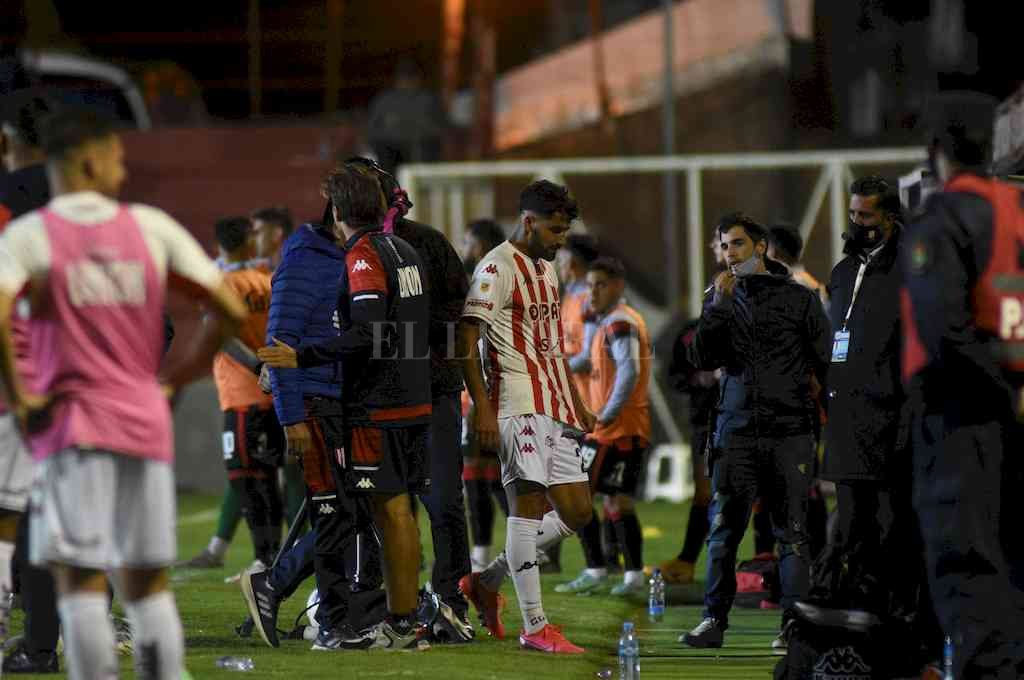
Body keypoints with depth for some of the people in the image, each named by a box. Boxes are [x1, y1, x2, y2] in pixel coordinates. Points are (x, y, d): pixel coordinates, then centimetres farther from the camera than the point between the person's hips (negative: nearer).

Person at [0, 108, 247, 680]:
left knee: (81, 581, -4)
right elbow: (233, 312, 5)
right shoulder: (153, 227, 5)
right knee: (149, 582, 12)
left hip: (72, 423, -3)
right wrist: (180, 377, 13)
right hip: (146, 419, 3)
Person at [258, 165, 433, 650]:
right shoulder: (403, 250, 14)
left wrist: (302, 358, -21)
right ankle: (403, 620, 16)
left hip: (377, 405, -9)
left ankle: (400, 625, -4)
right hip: (413, 399, 9)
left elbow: (367, 333, -24)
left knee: (391, 509, -6)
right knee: (400, 509, 12)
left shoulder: (364, 255, -13)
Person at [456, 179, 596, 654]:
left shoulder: (546, 269, 20)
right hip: (520, 404, -9)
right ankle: (534, 626, -9)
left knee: (577, 511, 7)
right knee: (528, 503, -10)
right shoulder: (498, 268, -8)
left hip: (556, 407, 9)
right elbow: (467, 339, -14)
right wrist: (482, 407, -20)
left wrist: (578, 405, 25)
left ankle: (487, 582, 18)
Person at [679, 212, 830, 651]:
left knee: (791, 530, -2)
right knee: (724, 528, 0)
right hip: (736, 430, 2)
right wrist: (718, 304, -9)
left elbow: (827, 363, 7)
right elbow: (701, 360, 0)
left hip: (789, 433, -2)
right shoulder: (721, 299, 11)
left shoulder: (798, 299, 4)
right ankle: (714, 621, 4)